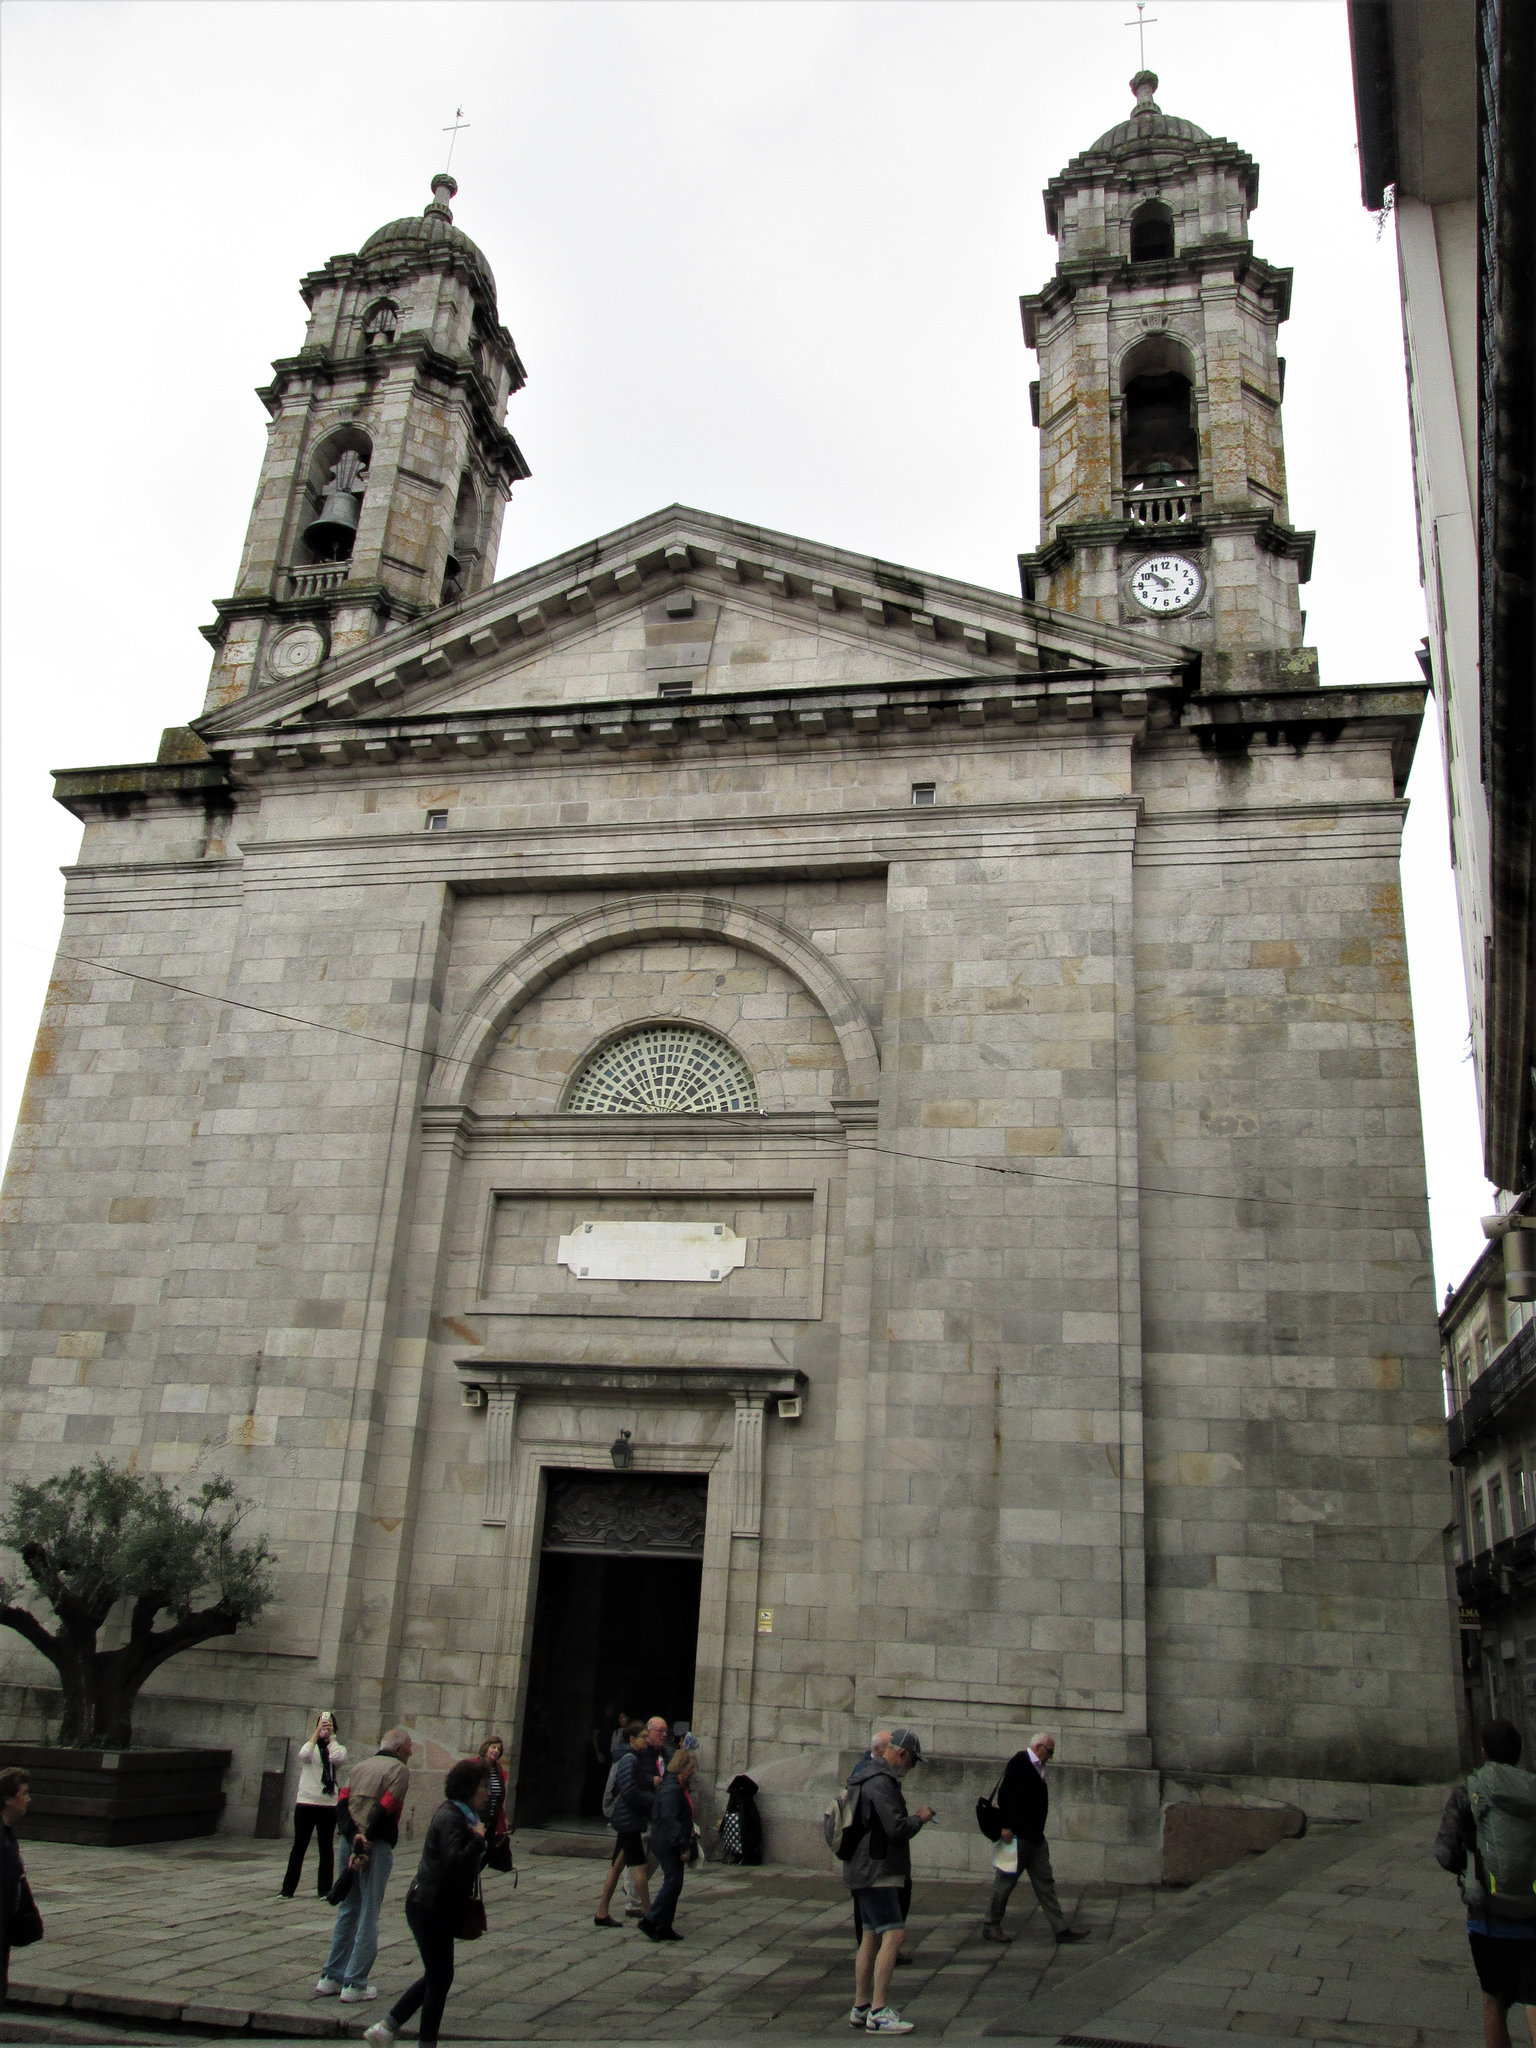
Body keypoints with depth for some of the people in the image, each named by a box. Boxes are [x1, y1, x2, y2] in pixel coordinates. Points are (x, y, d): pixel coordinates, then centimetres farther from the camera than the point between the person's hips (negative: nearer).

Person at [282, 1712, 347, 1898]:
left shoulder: (338, 1748, 7)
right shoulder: (311, 1746, 6)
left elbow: (338, 1759, -18)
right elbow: (304, 1755, -19)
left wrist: (331, 1736, -11)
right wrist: (317, 1732, -16)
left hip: (329, 1805, 1)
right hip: (305, 1803, 0)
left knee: (327, 1848, 5)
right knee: (299, 1847, 4)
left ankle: (325, 1890, 13)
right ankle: (288, 1889, 13)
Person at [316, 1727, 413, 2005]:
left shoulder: (359, 1766, 16)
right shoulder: (399, 1770, -5)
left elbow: (341, 1804, 4)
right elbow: (385, 1812, -15)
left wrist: (354, 1836, -8)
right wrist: (365, 1844, -13)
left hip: (349, 1843, 7)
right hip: (376, 1847, -7)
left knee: (347, 1911, 16)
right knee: (368, 1916, 1)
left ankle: (331, 1977, 19)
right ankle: (355, 1985, 3)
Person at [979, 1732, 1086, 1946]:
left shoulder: (1037, 1767, 16)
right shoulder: (1019, 1762, -12)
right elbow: (1005, 1794, -18)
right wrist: (1006, 1826, -21)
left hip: (1034, 1836, 9)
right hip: (1017, 1834, -9)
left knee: (1044, 1882, 8)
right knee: (1006, 1881, 0)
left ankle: (1061, 1929, 10)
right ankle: (991, 1927, 10)